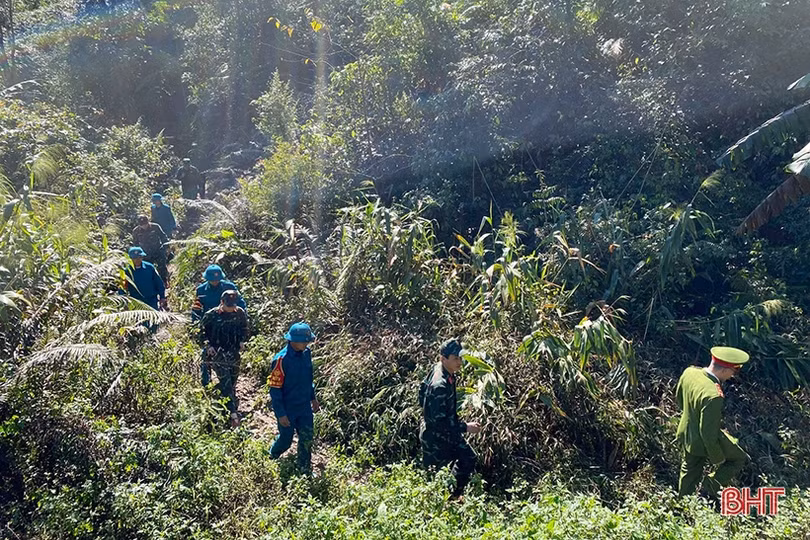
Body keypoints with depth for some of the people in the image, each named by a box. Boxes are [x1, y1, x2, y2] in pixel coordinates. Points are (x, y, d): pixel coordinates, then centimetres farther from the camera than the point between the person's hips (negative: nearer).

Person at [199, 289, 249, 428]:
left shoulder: (240, 313, 1)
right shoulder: (211, 315, -9)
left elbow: (244, 328, 17)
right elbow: (202, 331, 2)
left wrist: (242, 341, 2)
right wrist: (207, 345, -11)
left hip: (234, 353, 4)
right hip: (217, 352, -4)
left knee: (232, 382, 10)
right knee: (225, 380, -18)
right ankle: (233, 413, -21)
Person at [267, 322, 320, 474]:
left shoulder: (306, 353, -7)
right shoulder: (281, 360, -26)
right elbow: (275, 389, -20)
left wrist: (313, 398, 15)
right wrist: (281, 414, -17)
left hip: (304, 406, 5)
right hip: (287, 409, -5)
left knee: (307, 438, 12)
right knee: (285, 441, 14)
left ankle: (304, 470, 32)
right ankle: (271, 458, 46)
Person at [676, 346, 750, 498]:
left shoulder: (689, 371, -14)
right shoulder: (713, 396, -38)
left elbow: (678, 396, 6)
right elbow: (709, 433, -28)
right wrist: (717, 458, -12)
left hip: (685, 435, 7)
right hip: (703, 442, -7)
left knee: (689, 473, 27)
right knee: (740, 458, 20)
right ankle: (711, 487, 15)